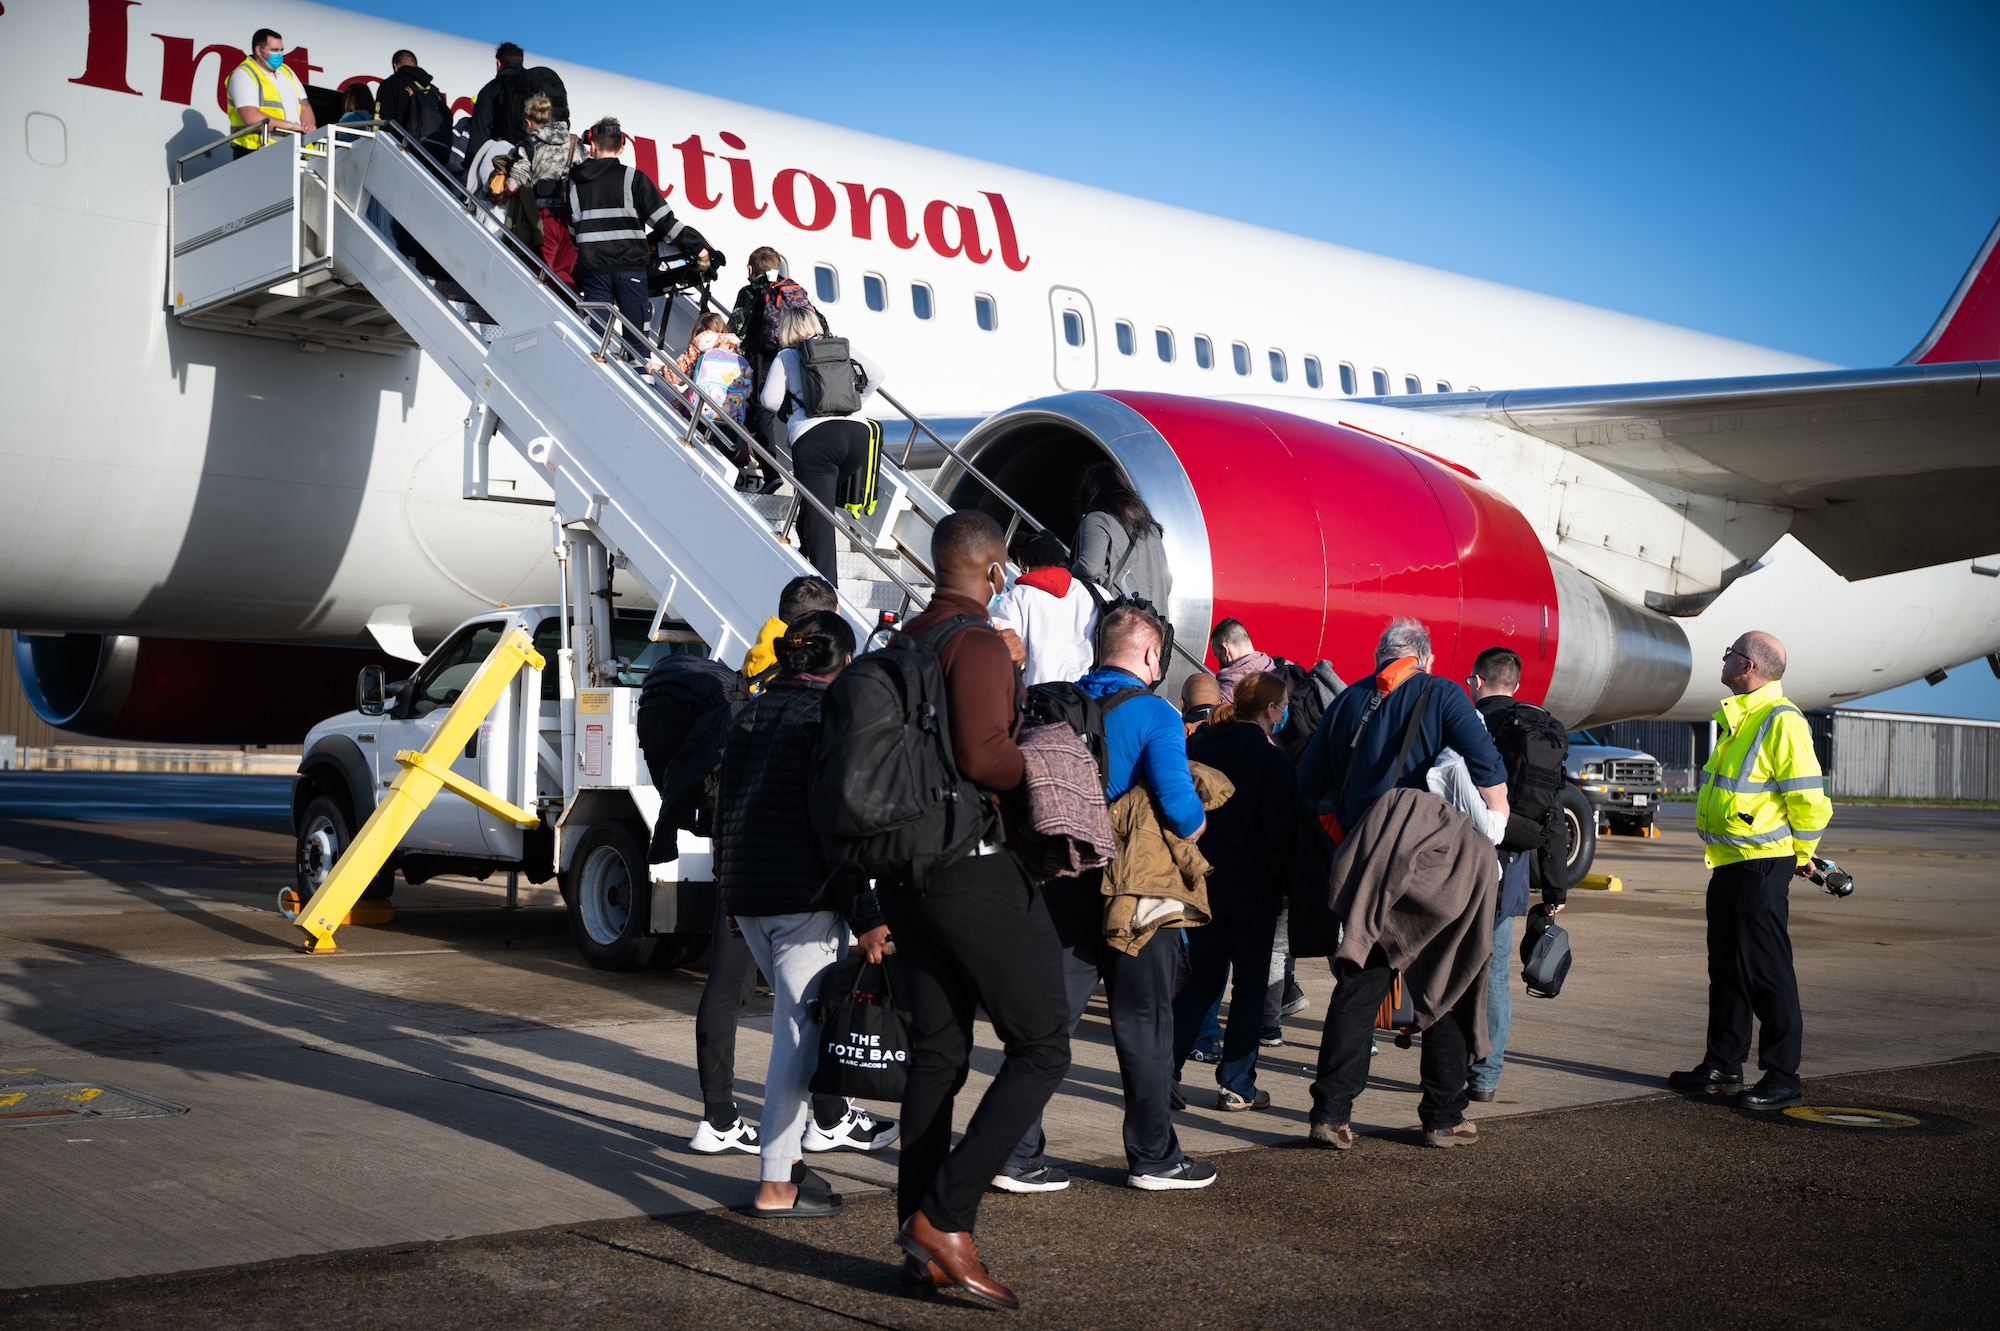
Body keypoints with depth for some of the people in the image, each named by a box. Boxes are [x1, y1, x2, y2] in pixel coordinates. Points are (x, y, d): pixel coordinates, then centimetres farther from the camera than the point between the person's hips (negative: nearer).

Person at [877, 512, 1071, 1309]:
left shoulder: (903, 644, 15)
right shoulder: (978, 643, -12)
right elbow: (983, 754, -25)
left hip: (908, 868, 9)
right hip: (976, 867, -9)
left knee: (937, 1053, 12)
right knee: (1040, 1047, -3)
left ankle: (920, 1245, 14)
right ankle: (945, 1217, -10)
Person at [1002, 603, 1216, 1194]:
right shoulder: (1154, 714, -11)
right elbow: (1181, 807, -19)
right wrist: (1196, 825, 2)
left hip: (1062, 878, 5)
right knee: (1144, 1020, 7)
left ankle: (1018, 1154, 7)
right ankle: (1153, 1156, 17)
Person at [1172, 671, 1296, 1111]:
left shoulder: (1197, 745, 4)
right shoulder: (1271, 757, -11)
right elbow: (1280, 828, -12)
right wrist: (1283, 878, -1)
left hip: (1201, 881, 5)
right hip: (1253, 887, -5)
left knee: (1204, 977, 15)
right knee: (1251, 983, 6)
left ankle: (1164, 1068, 6)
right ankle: (1237, 1084, 6)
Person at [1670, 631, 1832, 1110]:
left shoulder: (1781, 721, -16)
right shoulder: (1737, 717, 15)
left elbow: (1808, 799, -18)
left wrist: (1801, 855, -5)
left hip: (1761, 865, -10)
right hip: (1727, 864, 10)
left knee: (1767, 972, -4)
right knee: (1726, 967, 15)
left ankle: (1782, 1077, 4)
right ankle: (1723, 1065, 25)